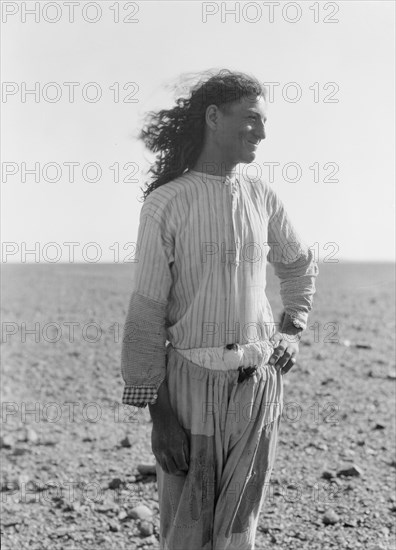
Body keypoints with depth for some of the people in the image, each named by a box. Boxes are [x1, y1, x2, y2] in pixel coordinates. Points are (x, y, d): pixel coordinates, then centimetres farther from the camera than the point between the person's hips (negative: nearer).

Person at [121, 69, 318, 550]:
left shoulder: (263, 198, 7)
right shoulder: (166, 203, -6)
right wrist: (157, 414, -11)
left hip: (259, 382, 4)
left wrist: (292, 330, 12)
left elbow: (300, 267, 27)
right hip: (191, 383, -3)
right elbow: (146, 312, -7)